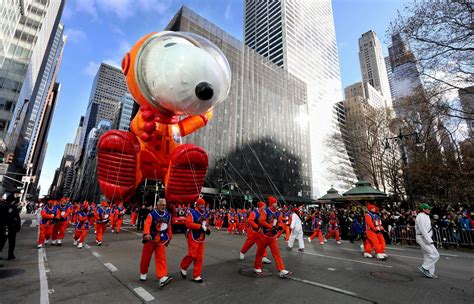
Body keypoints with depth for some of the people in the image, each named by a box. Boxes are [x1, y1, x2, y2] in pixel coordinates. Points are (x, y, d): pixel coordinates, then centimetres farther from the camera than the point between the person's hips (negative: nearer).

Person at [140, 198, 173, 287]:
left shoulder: (168, 215, -1)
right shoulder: (152, 214, -16)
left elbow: (169, 227, 11)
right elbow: (147, 224, -32)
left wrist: (169, 237, 18)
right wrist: (146, 234, -50)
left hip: (161, 241, 2)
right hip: (150, 240, -2)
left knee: (161, 258, -8)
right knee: (146, 258, 15)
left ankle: (162, 278, -12)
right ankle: (143, 273, 39)